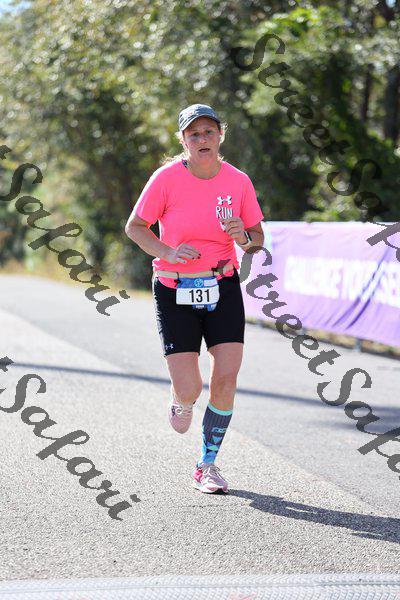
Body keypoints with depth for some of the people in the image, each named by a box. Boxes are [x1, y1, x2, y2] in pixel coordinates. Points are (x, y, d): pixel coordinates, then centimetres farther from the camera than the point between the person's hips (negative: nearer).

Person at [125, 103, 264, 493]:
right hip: (174, 292, -2)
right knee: (189, 390, -9)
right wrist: (169, 252, -18)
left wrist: (243, 236, -17)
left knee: (226, 379, -9)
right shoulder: (167, 177, -11)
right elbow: (134, 227, -1)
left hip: (223, 289, 2)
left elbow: (258, 239, 6)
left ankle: (207, 464, 11)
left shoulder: (238, 181, -3)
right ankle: (180, 401, 32)